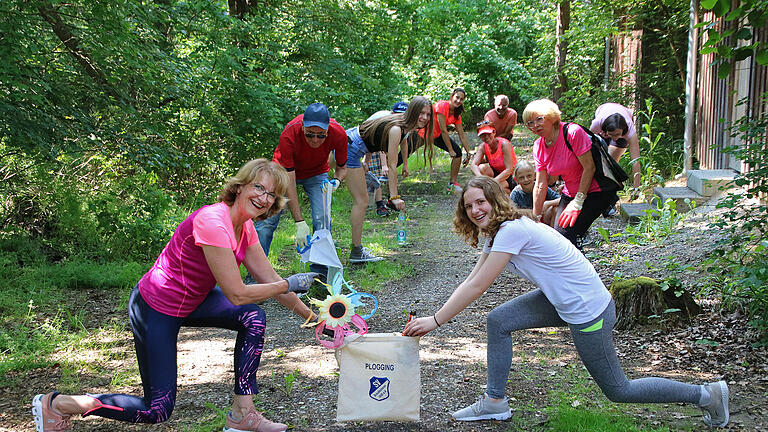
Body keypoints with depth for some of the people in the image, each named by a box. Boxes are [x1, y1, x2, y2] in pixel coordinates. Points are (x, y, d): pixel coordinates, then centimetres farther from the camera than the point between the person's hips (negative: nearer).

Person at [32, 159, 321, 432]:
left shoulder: (244, 227, -1)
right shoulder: (212, 222, -29)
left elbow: (269, 280, 6)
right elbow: (236, 294, -28)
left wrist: (312, 316, 5)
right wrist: (291, 284, -19)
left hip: (191, 301, 9)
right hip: (156, 310, -9)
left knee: (253, 318, -7)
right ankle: (55, 404, 9)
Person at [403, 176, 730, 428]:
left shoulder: (512, 230, -23)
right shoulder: (496, 233, 7)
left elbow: (477, 288, -23)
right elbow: (470, 281, 6)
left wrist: (435, 321, -17)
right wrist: (431, 316, -1)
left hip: (588, 311, -9)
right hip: (563, 301, 9)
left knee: (618, 390, 4)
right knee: (498, 321, 3)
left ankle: (706, 394, 17)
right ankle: (495, 401, 14)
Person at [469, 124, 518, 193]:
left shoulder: (504, 144, -22)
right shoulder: (482, 146, -8)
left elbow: (509, 170, -27)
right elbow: (473, 164, -21)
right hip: (496, 173, 4)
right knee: (481, 168, -25)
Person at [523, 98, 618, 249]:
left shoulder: (573, 132, -20)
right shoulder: (538, 146, 0)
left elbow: (589, 168, -20)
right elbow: (540, 185, 2)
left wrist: (577, 203, -19)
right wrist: (536, 218, 0)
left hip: (596, 191, -7)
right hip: (570, 194, 7)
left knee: (567, 235, -20)